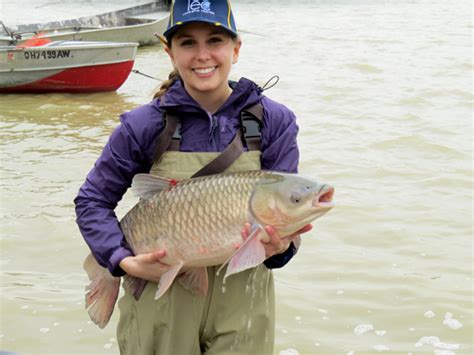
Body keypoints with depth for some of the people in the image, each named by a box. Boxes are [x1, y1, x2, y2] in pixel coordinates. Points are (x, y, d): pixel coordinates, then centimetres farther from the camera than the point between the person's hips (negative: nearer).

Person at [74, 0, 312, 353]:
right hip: (161, 299, -1)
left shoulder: (274, 121, -6)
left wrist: (280, 246, -27)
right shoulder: (144, 125, -8)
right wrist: (125, 261, -14)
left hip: (241, 301, 1)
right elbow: (92, 200, 0)